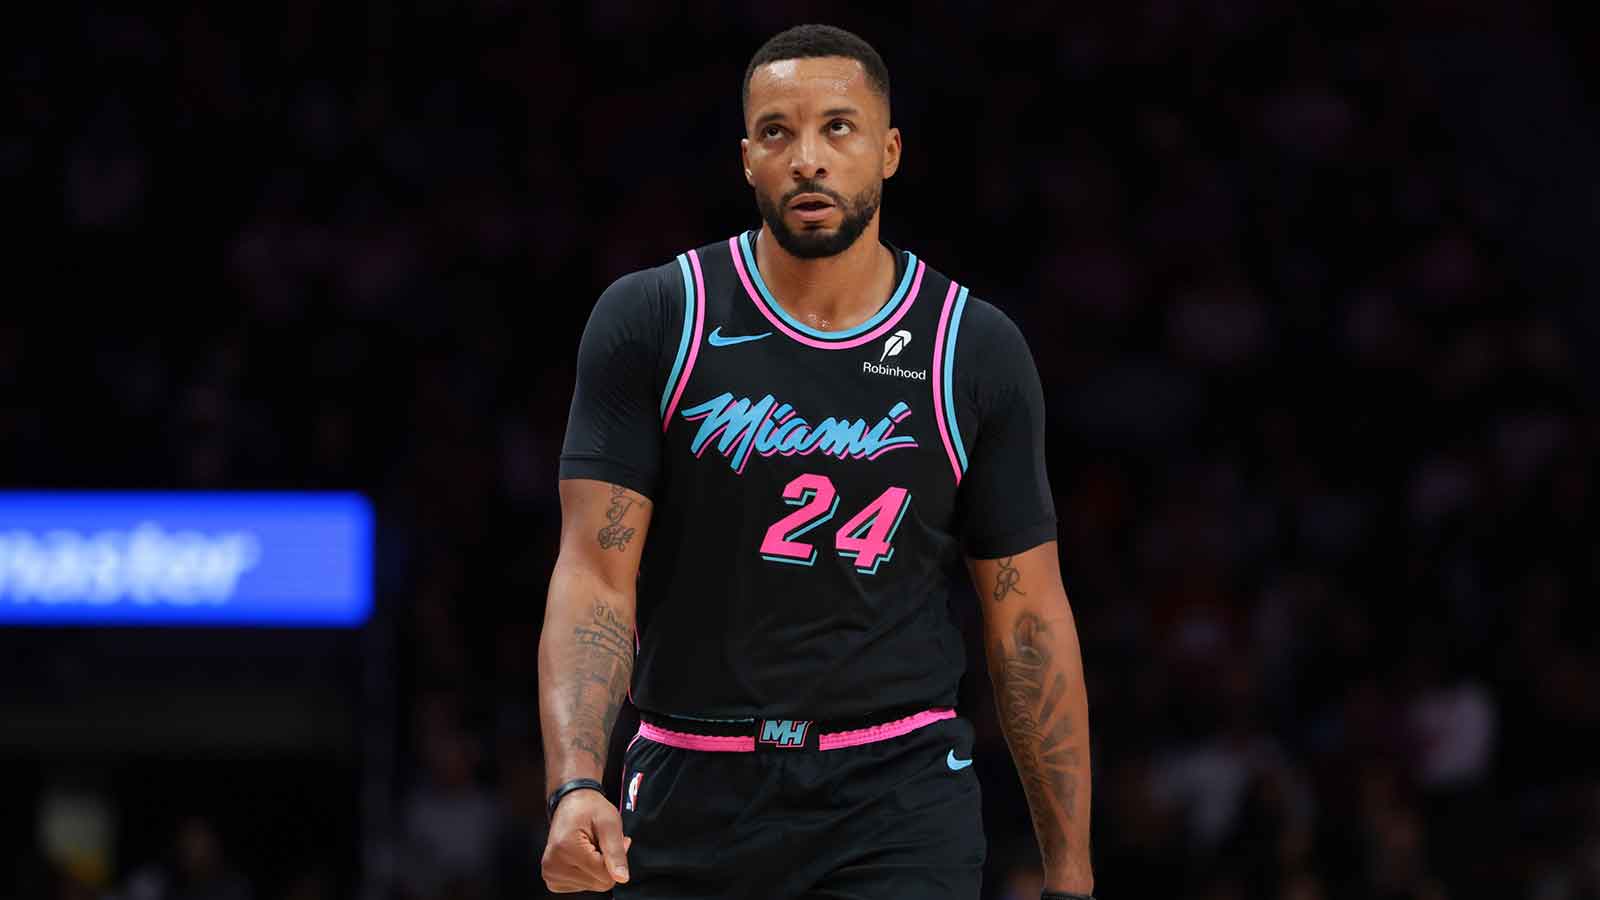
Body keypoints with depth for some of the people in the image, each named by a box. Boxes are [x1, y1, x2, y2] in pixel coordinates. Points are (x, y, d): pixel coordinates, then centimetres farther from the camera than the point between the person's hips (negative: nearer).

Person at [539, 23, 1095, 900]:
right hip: (691, 799, 1)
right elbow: (596, 574, -5)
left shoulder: (976, 352, 2)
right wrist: (575, 785, -21)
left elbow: (1028, 620, 6)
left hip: (897, 802, 0)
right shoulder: (650, 323, -1)